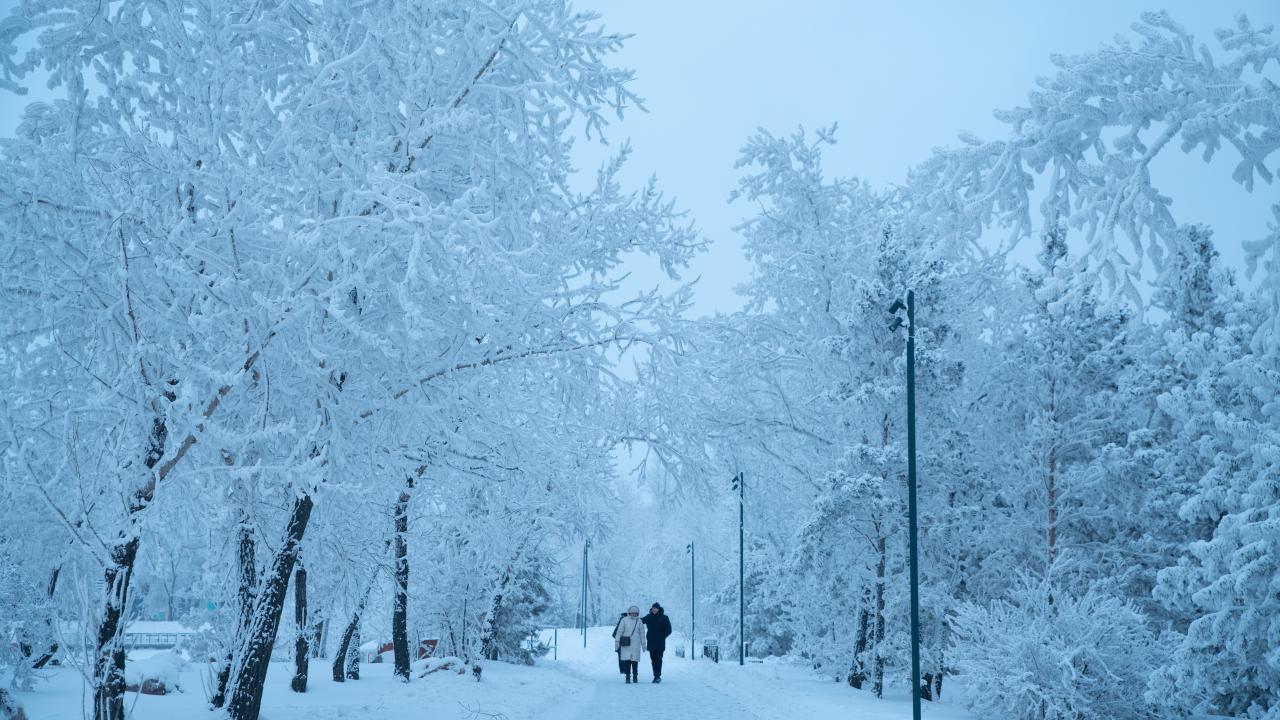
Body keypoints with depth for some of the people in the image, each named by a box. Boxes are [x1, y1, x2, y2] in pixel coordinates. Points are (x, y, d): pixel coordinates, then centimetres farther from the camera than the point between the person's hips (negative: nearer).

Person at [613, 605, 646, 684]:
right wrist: (617, 642, -3)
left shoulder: (639, 622, 6)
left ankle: (635, 676, 14)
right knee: (627, 660, -5)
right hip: (626, 644, -1)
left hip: (636, 644, 1)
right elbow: (619, 631, 1)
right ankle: (628, 677, 2)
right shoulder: (624, 620, 0)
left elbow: (642, 634, 10)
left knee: (635, 660, 1)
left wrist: (643, 645, 10)